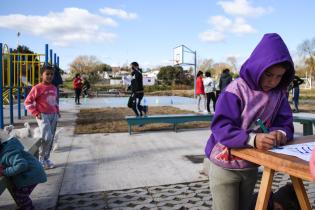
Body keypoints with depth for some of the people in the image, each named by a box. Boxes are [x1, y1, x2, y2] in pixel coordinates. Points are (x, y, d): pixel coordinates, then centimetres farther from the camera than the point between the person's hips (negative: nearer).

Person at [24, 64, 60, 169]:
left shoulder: (54, 88, 10)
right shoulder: (37, 88, -9)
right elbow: (27, 102, -7)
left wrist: (57, 111, 12)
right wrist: (36, 113, -12)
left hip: (53, 115, 7)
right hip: (43, 116, -6)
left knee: (51, 138, 9)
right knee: (47, 137, -17)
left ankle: (46, 159, 21)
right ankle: (41, 159, 1)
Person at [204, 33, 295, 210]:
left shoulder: (279, 94, -1)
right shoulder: (237, 89, -21)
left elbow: (285, 124, -2)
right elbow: (220, 127, -27)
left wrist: (280, 133, -26)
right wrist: (252, 139, -41)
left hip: (251, 167, 6)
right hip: (225, 167, -5)